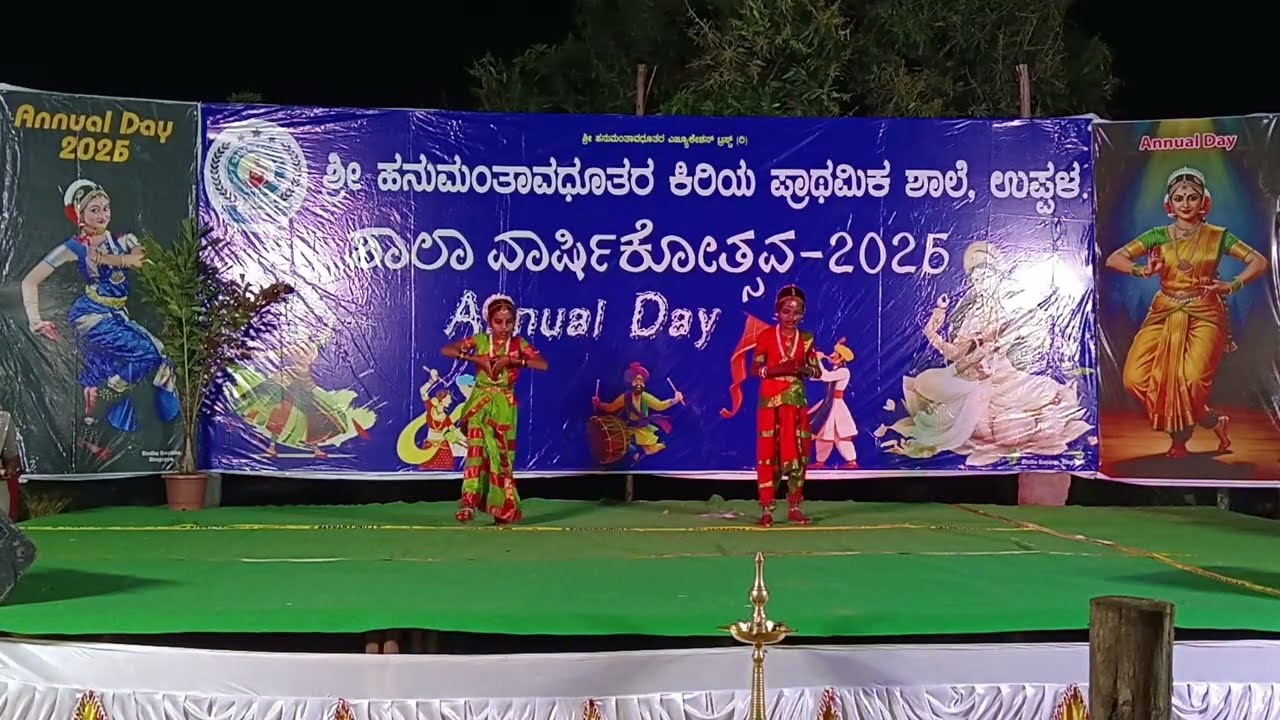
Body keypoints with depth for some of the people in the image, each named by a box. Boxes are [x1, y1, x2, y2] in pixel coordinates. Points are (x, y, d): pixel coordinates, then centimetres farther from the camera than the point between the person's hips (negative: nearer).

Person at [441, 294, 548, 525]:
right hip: (480, 402, -1)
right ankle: (469, 501, -15)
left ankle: (502, 508, 13)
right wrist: (476, 358, -19)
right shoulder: (479, 340, -1)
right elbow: (445, 350, -9)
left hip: (504, 405, 1)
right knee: (477, 450, -13)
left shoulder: (518, 343, -1)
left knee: (501, 456, 5)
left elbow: (543, 364, -14)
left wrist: (511, 360, -20)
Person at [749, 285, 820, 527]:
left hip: (796, 401, 3)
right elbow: (754, 369, -3)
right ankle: (766, 510, 0)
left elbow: (817, 371, 7)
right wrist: (775, 369, -19)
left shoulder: (806, 339, 6)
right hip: (771, 400, -3)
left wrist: (802, 369, -13)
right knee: (769, 453, -3)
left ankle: (794, 507, 13)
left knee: (796, 453, 4)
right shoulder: (766, 336, -2)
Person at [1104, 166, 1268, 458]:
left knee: (1192, 379, -27)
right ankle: (1211, 421, 3)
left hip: (1204, 316, -2)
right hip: (1164, 314, 2)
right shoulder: (1158, 236, 6)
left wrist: (1233, 285, -13)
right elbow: (1113, 259, 0)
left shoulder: (1217, 236, 5)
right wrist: (1142, 270, -18)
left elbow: (1259, 262, 3)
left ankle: (1180, 435, 6)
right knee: (1136, 379, -16)